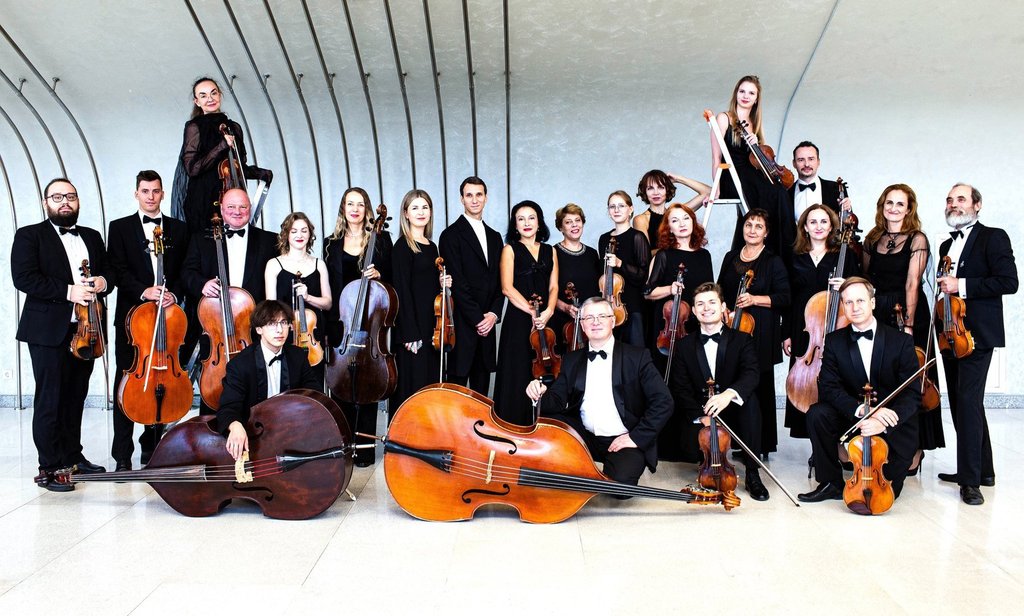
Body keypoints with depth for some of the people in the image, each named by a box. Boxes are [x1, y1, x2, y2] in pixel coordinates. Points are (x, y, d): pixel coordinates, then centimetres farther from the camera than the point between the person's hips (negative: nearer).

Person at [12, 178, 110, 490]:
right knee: (50, 400, -2)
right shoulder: (29, 235, 1)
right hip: (49, 331, -5)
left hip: (85, 331, 5)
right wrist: (68, 291, -20)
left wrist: (103, 281, -4)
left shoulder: (92, 237, 18)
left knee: (76, 397, 12)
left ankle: (73, 456, 23)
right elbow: (23, 278, -11)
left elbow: (108, 270, 20)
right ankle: (49, 468, 3)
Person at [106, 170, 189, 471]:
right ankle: (122, 455, 4)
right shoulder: (120, 227, 7)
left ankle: (151, 447, 17)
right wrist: (144, 291, -16)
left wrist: (174, 293, -9)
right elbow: (118, 271, -2)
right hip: (131, 314, -2)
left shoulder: (178, 229, 13)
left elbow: (185, 271, 9)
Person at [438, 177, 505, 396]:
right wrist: (477, 319, -13)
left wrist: (493, 313, -2)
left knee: (482, 384, 10)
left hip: (487, 322, 6)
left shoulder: (494, 237, 16)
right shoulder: (451, 235, -4)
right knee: (457, 381, -2)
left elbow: (499, 281, 13)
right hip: (462, 323, -6)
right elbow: (457, 283, -11)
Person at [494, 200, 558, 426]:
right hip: (518, 321, -3)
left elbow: (553, 286, 8)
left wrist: (548, 311, -12)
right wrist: (532, 312, -13)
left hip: (545, 320, 3)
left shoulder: (550, 251, 15)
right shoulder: (510, 249, 4)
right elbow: (507, 288, -6)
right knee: (519, 375, -3)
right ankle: (516, 426, 5)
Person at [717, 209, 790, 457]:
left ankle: (762, 446, 8)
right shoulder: (731, 258, 14)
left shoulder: (773, 262, 1)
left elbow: (784, 298, -5)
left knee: (759, 388, -2)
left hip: (760, 334, -4)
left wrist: (755, 299, -16)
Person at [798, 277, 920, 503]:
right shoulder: (834, 342, -2)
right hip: (852, 417, 2)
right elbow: (828, 387, -11)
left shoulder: (901, 341, -8)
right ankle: (832, 484, -10)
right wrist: (861, 409, -30)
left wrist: (884, 422, -32)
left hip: (892, 425, -2)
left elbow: (912, 393, -14)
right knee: (817, 414, -27)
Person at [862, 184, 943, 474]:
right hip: (877, 315, 4)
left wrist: (908, 325, -18)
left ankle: (914, 449, 10)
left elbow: (912, 284, -12)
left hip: (909, 314, -4)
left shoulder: (917, 239, -4)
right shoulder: (872, 239, 10)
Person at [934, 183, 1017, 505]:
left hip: (976, 333, -8)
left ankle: (971, 479, -9)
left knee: (968, 401, -13)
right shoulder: (947, 245, 19)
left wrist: (962, 285, -18)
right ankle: (982, 469, 24)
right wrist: (941, 323, 10)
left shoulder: (993, 237, -3)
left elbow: (1008, 282, -14)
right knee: (962, 403, 12)